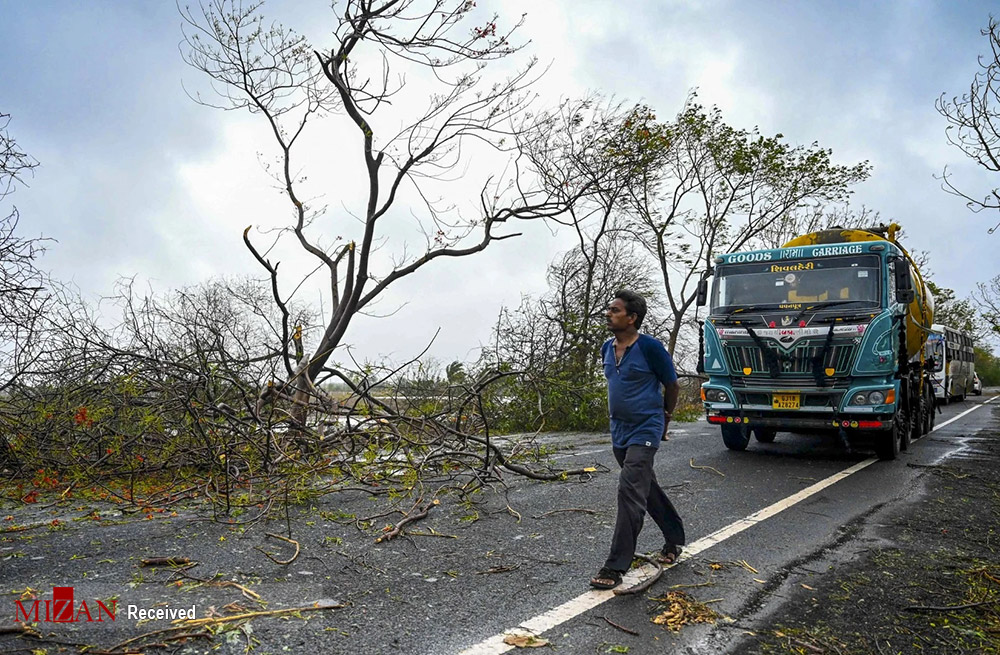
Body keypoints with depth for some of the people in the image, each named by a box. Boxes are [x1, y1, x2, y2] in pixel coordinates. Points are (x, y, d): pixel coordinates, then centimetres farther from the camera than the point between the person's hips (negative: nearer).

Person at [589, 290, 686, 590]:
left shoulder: (650, 347, -15)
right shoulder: (607, 349, 5)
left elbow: (672, 385, -3)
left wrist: (663, 417, 8)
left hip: (644, 433, -8)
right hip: (619, 432, 8)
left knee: (630, 492, -14)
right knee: (648, 489, 20)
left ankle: (615, 567, -10)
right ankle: (675, 538, 41)